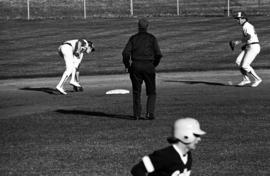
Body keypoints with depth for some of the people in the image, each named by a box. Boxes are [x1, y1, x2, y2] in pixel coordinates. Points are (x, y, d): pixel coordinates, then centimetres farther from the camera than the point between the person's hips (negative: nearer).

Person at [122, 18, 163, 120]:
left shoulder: (133, 38, 7)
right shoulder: (152, 38, 4)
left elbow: (126, 53, -4)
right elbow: (158, 54, -3)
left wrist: (127, 65, 6)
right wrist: (154, 65, 12)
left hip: (135, 66, 1)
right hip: (148, 66, -1)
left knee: (136, 92, 10)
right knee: (151, 92, 7)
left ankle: (136, 114, 6)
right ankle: (150, 113, -8)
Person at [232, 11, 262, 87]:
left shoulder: (247, 26, -14)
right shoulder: (245, 26, 19)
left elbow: (249, 37, -30)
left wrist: (239, 42, -20)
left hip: (253, 47, -10)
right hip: (248, 47, 10)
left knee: (245, 65, -13)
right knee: (238, 62, -1)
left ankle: (257, 79, 0)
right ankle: (246, 79, 3)